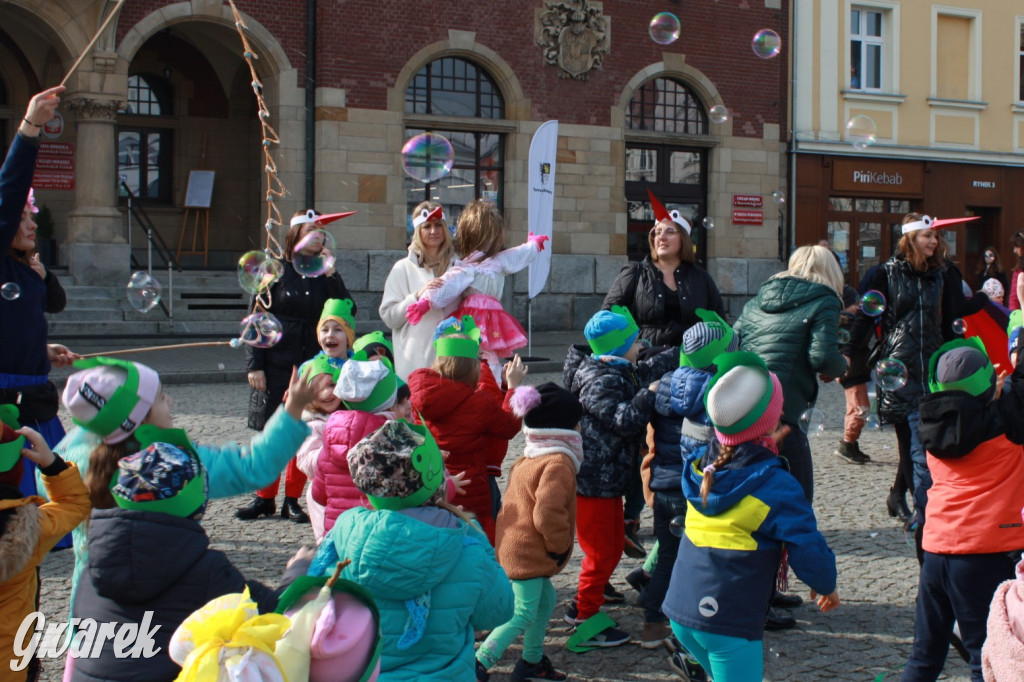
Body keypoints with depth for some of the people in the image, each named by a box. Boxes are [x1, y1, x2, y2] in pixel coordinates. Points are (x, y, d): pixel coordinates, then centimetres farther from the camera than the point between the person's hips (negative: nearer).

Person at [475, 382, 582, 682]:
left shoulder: (528, 460, 13)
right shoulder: (558, 465, -19)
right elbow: (547, 515, -27)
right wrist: (560, 547, -11)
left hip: (514, 545, 10)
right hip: (529, 553, -10)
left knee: (546, 600, 21)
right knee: (524, 612, -4)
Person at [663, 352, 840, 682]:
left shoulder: (700, 466, 3)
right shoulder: (775, 486, -15)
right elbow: (809, 552, -13)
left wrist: (762, 449, 26)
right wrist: (826, 586, 6)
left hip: (680, 610, 7)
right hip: (731, 623, -7)